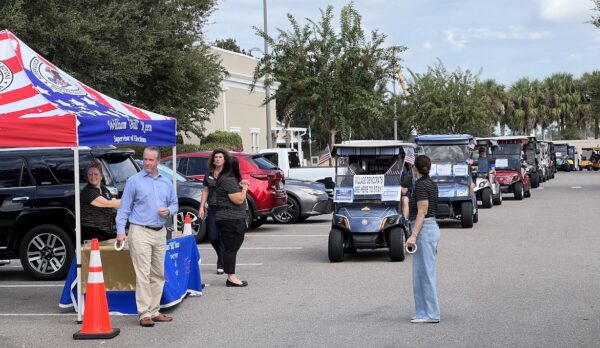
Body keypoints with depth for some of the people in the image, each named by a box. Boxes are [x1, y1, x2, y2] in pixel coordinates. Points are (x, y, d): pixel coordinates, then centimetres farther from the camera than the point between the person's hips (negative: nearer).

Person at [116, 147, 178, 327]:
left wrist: (169, 211, -3)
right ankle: (144, 314, -8)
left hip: (160, 233, 6)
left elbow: (174, 204, 20)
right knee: (143, 274, -9)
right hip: (140, 232, -5)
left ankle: (154, 311, 17)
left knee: (158, 274, 9)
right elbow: (124, 208, -2)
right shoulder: (134, 181, -1)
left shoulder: (166, 183, 13)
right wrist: (120, 231, -10)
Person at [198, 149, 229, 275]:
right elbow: (206, 191, 16)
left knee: (223, 237, -4)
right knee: (213, 237, 2)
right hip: (212, 209, 4)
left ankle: (221, 264, 8)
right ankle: (222, 257, 27)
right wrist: (202, 207, 10)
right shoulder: (209, 174, 11)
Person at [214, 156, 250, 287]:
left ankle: (231, 277, 15)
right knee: (231, 248, -8)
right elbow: (239, 200, -19)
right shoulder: (228, 180, -16)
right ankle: (231, 277, -7)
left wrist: (241, 186, 12)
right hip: (230, 220, -11)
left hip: (233, 220, 11)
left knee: (232, 248, 11)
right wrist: (244, 188, -3)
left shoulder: (232, 179, 18)